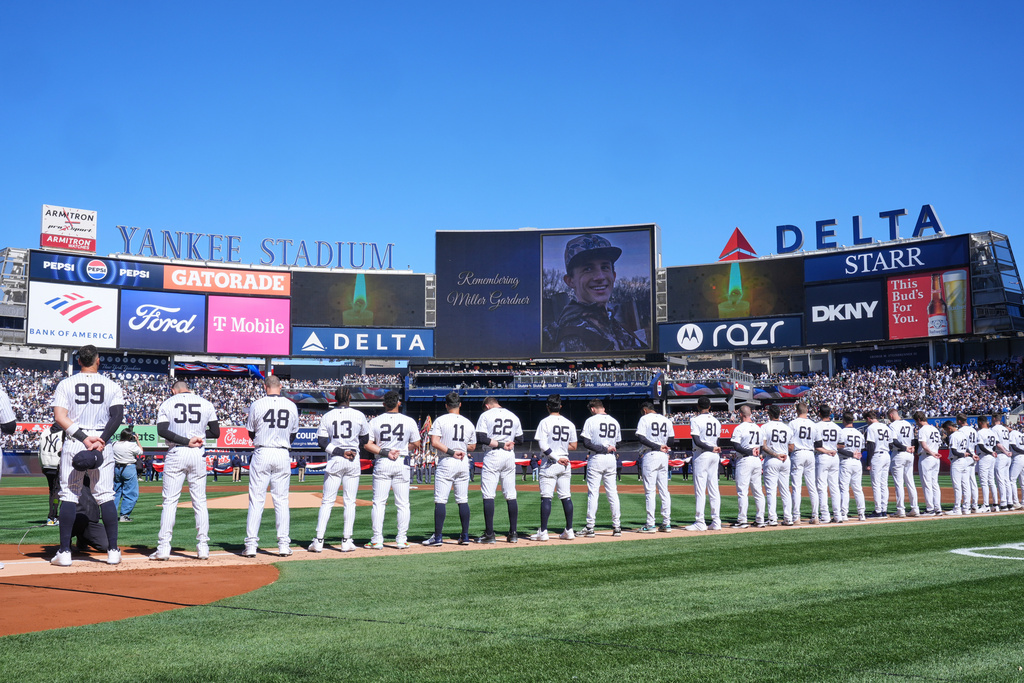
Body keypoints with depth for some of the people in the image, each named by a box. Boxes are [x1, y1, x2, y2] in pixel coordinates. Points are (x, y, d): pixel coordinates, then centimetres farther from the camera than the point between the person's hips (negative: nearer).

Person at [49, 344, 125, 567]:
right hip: (103, 445, 1)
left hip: (73, 444, 0)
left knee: (69, 496, 4)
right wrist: (100, 441, -15)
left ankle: (64, 552, 0)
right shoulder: (112, 386, 5)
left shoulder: (66, 384, 4)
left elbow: (60, 417, -8)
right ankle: (113, 551, 3)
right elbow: (117, 416, -8)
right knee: (105, 497, 4)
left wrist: (84, 438, -12)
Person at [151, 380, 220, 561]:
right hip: (198, 455, 1)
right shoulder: (206, 404, 9)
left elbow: (162, 431, -9)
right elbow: (216, 432, 7)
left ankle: (163, 547, -3)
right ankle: (203, 546, 5)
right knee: (200, 502, 7)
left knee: (170, 501, 1)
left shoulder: (167, 404, 6)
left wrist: (186, 440, -12)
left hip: (176, 454, -1)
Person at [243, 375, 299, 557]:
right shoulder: (292, 406, 4)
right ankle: (284, 544, 6)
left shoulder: (257, 405, -4)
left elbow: (251, 434, 5)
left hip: (262, 453, -2)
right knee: (282, 500, 7)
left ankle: (251, 544, -1)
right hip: (283, 455, 2)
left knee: (256, 500, 1)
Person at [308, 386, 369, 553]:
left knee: (327, 501, 3)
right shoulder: (359, 415, 1)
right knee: (350, 502, 5)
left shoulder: (327, 416, 1)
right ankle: (347, 541, 4)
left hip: (334, 461, 0)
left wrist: (339, 451, -9)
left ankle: (318, 540, -1)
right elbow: (365, 439, 10)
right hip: (353, 462, 0)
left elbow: (322, 442, -6)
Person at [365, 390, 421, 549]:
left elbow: (367, 444, -5)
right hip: (402, 464, 0)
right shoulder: (409, 421, 0)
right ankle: (402, 540, 6)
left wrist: (384, 452, -8)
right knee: (403, 504, 6)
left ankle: (377, 540, 1)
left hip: (382, 464, 0)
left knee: (378, 503, 3)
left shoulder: (375, 421, 0)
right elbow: (416, 444, 6)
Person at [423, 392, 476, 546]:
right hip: (464, 464, 4)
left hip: (446, 463, -4)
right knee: (463, 501, 9)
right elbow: (472, 447, 14)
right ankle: (465, 536, 10)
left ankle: (438, 537, -6)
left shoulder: (441, 420, -3)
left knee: (440, 500, -3)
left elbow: (434, 442, -14)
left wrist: (451, 451, -14)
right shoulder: (469, 423, 9)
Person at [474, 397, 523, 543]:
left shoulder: (485, 415, -1)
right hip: (509, 456, 5)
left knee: (488, 495, -2)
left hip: (492, 456, -4)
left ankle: (489, 534, -5)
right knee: (511, 496, 7)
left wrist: (498, 444, -8)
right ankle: (513, 534, 8)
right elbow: (519, 439, 16)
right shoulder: (514, 417, 12)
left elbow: (481, 438, -11)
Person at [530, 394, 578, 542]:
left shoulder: (545, 422, -6)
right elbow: (573, 446, 10)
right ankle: (569, 531, 9)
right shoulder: (569, 423, 8)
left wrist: (556, 457, -15)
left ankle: (543, 532, -7)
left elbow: (543, 445, -15)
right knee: (566, 497, 8)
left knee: (546, 497, -5)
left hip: (549, 463, -5)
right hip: (565, 463, 5)